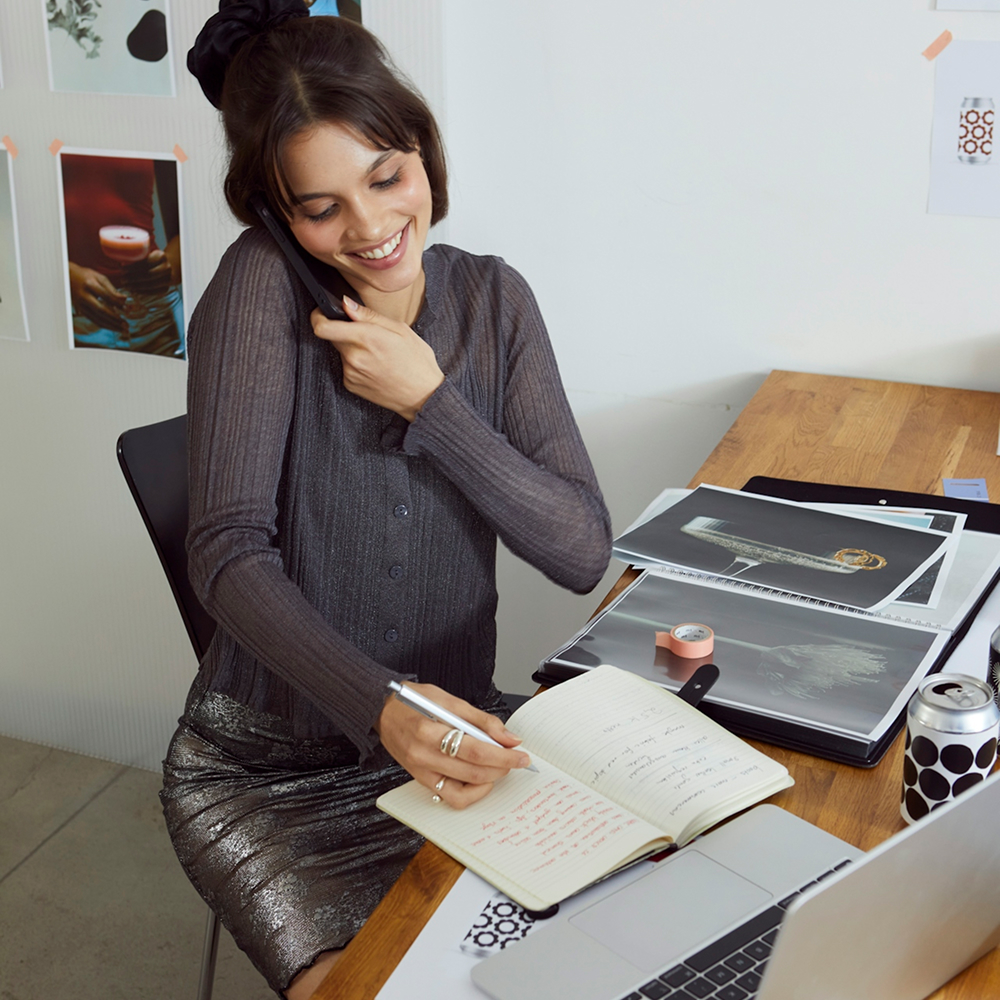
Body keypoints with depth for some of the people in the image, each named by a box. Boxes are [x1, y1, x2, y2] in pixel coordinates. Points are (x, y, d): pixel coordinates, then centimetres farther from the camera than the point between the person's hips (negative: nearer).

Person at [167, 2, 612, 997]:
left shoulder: (492, 299, -2)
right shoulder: (261, 284, -13)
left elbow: (584, 552, -8)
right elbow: (231, 550, -21)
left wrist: (429, 399, -18)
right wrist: (380, 706, -36)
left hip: (443, 744, 4)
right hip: (264, 765, -3)